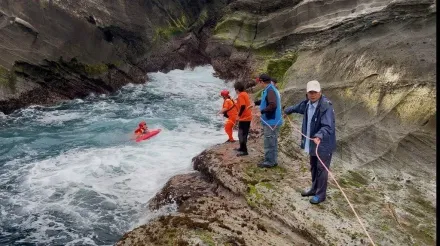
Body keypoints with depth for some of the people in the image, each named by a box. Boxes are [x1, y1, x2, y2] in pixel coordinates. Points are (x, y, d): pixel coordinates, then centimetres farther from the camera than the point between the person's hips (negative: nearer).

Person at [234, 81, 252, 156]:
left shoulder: (240, 95, -16)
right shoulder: (245, 94, 12)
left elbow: (243, 106, -26)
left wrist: (239, 114, -14)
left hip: (244, 118, -10)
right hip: (248, 117, 10)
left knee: (241, 135, -5)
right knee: (244, 134, 19)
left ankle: (244, 151, -4)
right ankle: (242, 148, 30)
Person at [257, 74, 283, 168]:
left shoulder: (270, 91, -20)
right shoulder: (272, 89, 12)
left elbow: (272, 105, -31)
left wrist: (262, 111, -21)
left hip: (271, 121, -10)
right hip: (273, 121, 10)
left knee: (269, 143, -1)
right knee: (273, 142, 17)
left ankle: (269, 162, 7)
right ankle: (273, 160, 26)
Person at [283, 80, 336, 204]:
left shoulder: (326, 106, -24)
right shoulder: (307, 103, 2)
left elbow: (327, 126, -34)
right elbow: (297, 107, 26)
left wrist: (319, 136, -51)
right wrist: (287, 110, 42)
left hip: (324, 144, -8)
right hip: (312, 143, 8)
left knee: (321, 169, 3)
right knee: (313, 168, 22)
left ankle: (320, 194, 18)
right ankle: (314, 189, 39)